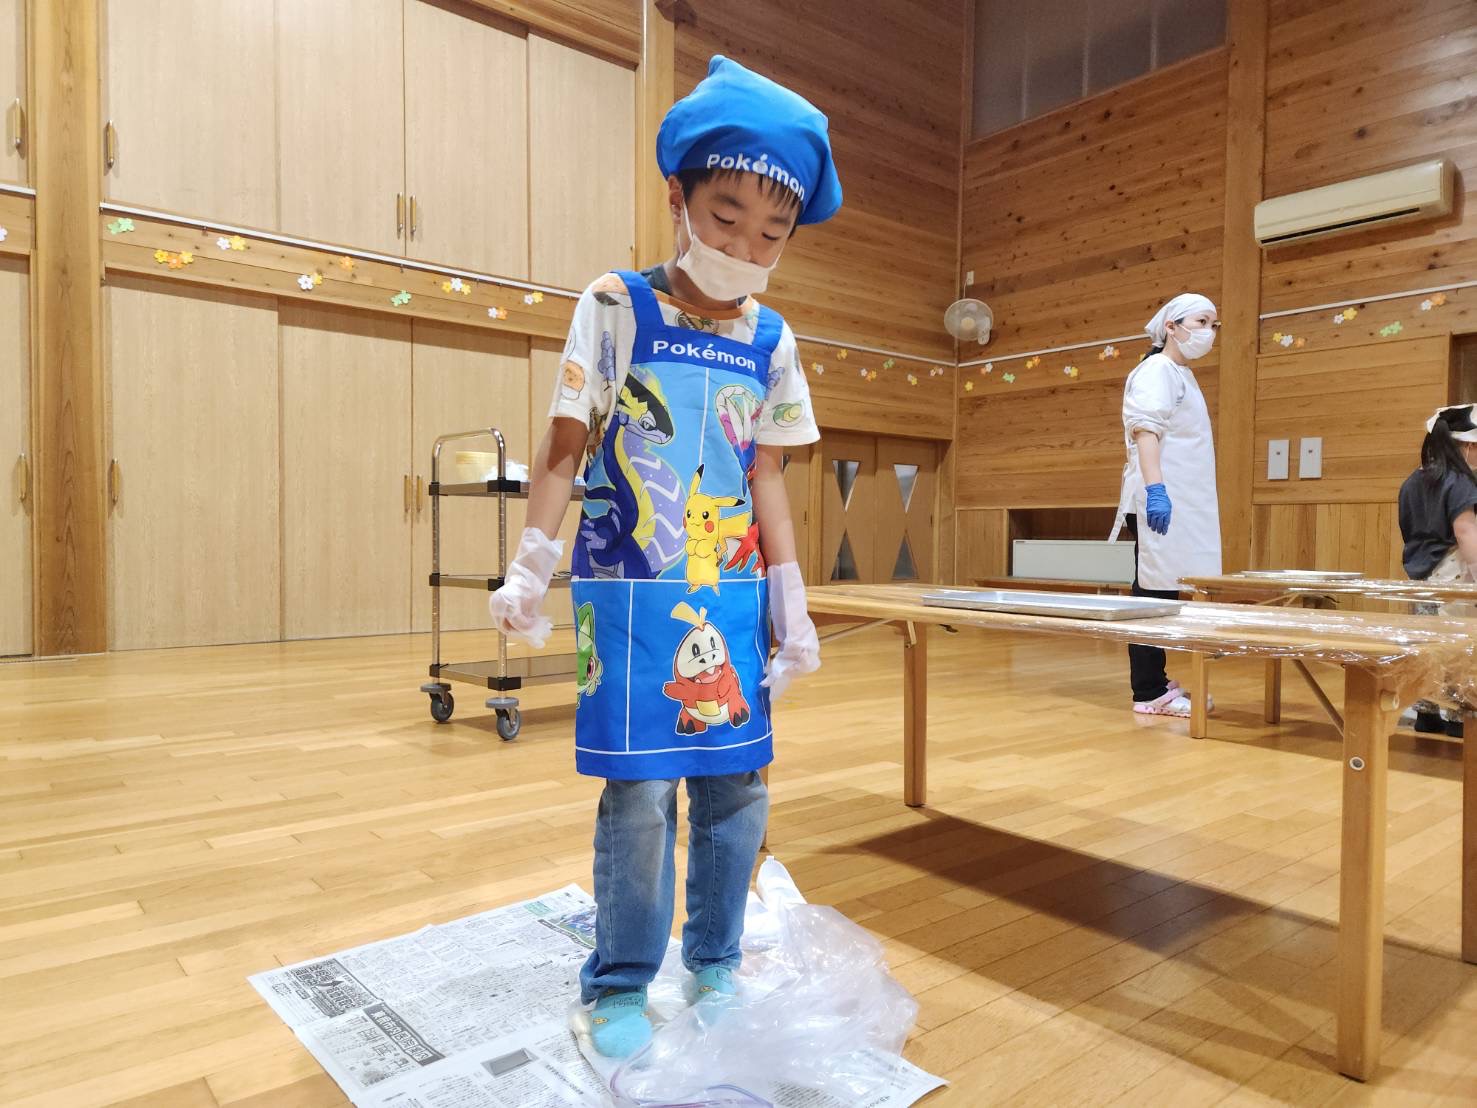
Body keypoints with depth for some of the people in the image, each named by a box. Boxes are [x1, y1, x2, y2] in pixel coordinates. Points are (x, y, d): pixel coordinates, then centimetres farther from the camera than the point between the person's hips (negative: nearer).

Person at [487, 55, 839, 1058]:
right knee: (640, 788, -2)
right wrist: (529, 573, -6)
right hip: (632, 594, -4)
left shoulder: (772, 341, 6)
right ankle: (620, 984, 19)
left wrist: (792, 602, 7)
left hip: (732, 594, 4)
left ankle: (714, 964, 29)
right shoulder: (618, 308, -3)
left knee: (739, 784, 8)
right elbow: (566, 446, -2)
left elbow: (767, 478, 9)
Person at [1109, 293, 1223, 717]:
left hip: (1182, 503, 10)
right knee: (1153, 594, -9)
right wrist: (1154, 488, -29)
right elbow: (1146, 429, -19)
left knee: (1162, 593, 10)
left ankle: (1155, 683, 16)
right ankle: (1149, 692, -7)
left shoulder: (1183, 375, 24)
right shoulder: (1156, 370, -6)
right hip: (1161, 502, -10)